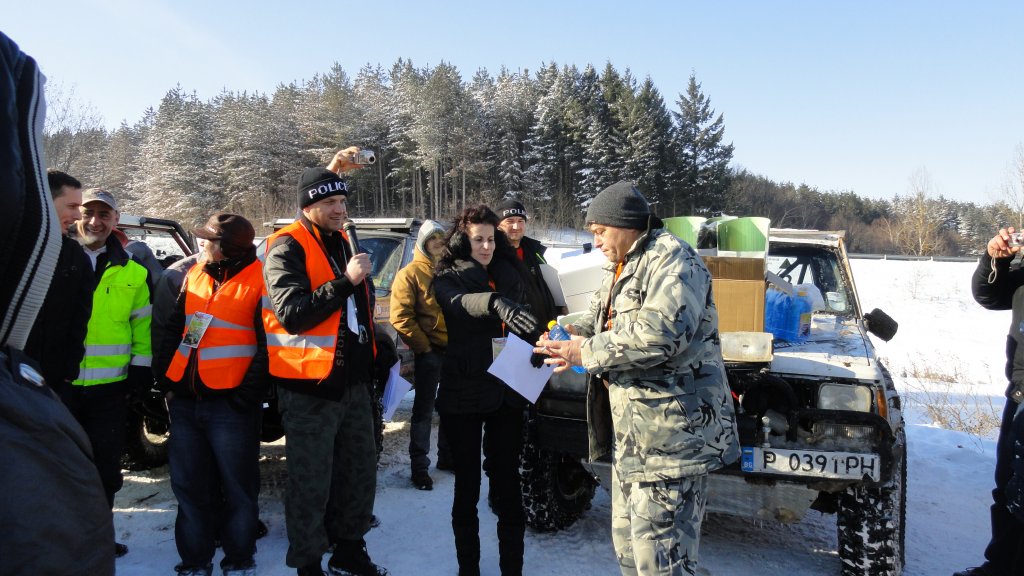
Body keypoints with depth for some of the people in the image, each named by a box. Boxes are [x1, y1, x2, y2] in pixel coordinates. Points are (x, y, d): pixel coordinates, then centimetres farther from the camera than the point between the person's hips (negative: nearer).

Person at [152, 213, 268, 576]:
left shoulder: (259, 280, -9)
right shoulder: (195, 275, 11)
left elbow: (269, 344, -13)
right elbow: (172, 329, 18)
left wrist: (248, 391, -16)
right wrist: (166, 377, 10)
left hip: (229, 405, -7)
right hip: (185, 400, 7)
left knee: (237, 487, 5)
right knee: (189, 485, 15)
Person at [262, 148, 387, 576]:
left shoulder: (341, 241, 13)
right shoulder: (287, 247, -12)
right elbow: (291, 313, -24)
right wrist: (345, 281, -26)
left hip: (353, 380, 8)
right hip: (310, 385, -8)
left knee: (360, 471, 17)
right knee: (311, 484, 0)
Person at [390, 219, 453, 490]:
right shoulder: (410, 273, -6)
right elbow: (400, 317, -12)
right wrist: (423, 346, -12)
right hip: (430, 351, -6)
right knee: (424, 410, 1)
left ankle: (447, 456, 29)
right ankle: (419, 465, 9)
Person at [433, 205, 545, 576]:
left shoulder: (510, 276, 10)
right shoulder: (448, 278, -2)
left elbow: (529, 325, 15)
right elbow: (459, 303, -26)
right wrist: (496, 303, -46)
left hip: (507, 393, 3)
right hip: (463, 394, -3)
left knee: (507, 483, 6)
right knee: (467, 486, 7)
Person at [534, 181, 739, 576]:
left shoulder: (673, 259, -13)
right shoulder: (619, 268, 18)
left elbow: (661, 332, -27)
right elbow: (599, 318, 25)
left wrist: (587, 352, -20)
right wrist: (574, 332, 2)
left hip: (672, 434, -10)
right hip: (629, 430, 10)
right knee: (627, 544, 19)